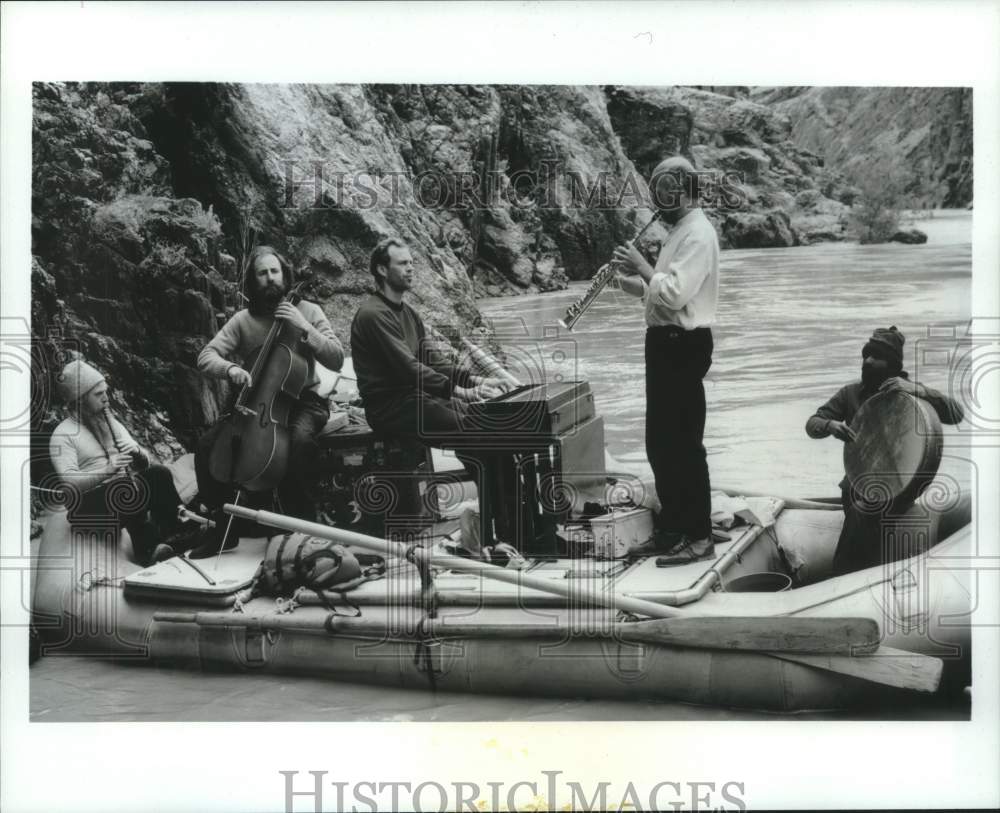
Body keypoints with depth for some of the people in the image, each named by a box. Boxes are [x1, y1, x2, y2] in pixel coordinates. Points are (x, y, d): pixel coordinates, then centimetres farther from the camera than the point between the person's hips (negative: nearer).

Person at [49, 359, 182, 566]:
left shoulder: (111, 422, 18)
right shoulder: (63, 435, -3)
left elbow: (145, 463, 16)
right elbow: (69, 484, -17)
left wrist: (138, 453, -8)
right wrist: (107, 469, -30)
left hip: (123, 493, 6)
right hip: (90, 505, -6)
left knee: (158, 472, -22)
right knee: (130, 489, -36)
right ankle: (146, 549, -26)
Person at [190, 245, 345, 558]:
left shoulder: (308, 311, -1)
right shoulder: (243, 320, 3)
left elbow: (336, 359, -10)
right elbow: (206, 357, -4)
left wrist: (304, 329, -21)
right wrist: (230, 368, -26)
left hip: (301, 400, -3)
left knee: (301, 441, -38)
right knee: (207, 444, -19)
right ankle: (224, 527, -3)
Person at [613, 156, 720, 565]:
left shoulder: (698, 234, -16)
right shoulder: (680, 230, 16)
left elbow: (675, 294, -25)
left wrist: (642, 266, -15)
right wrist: (631, 281, 7)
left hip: (683, 346, -10)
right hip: (667, 342, 10)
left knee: (683, 441, -6)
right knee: (661, 439, 16)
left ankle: (698, 536, 0)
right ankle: (672, 522, 28)